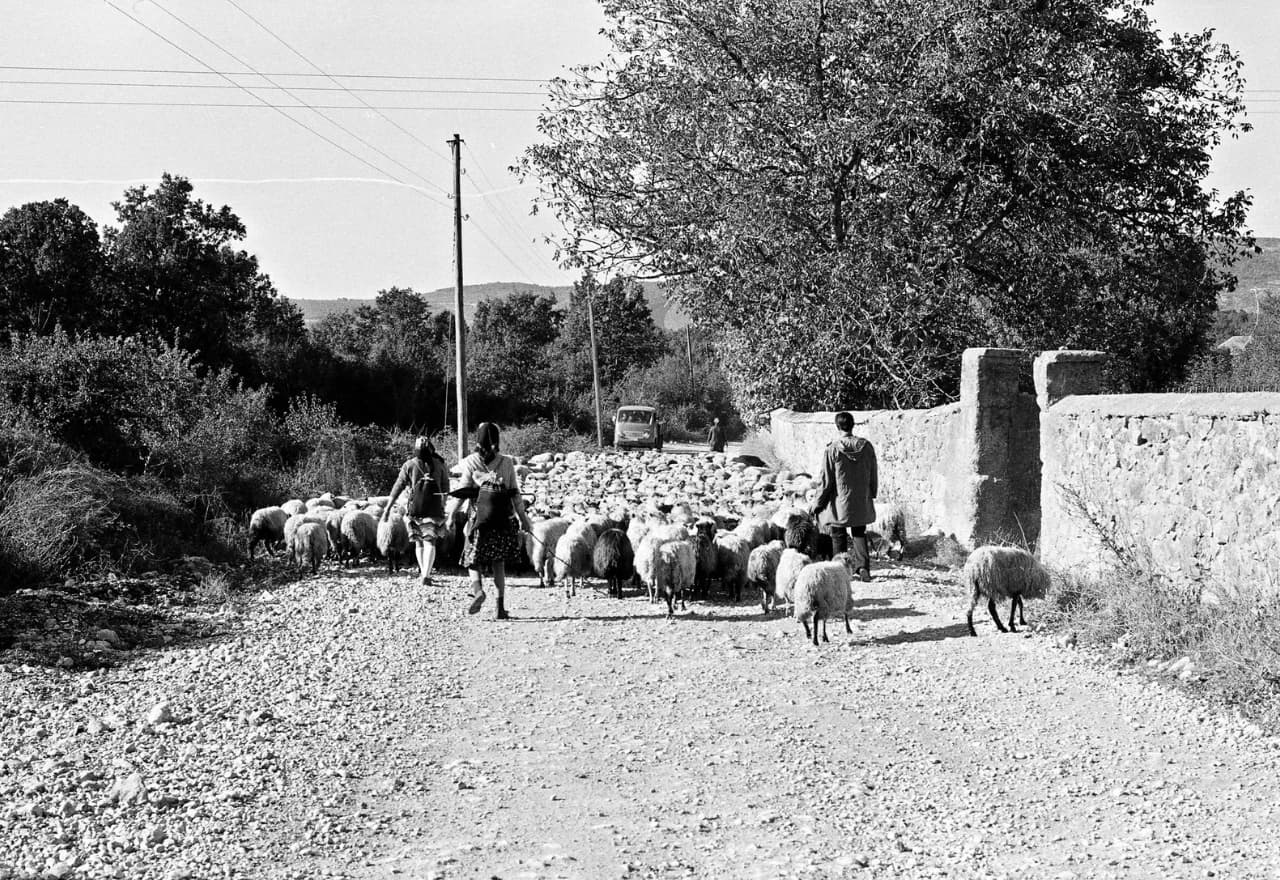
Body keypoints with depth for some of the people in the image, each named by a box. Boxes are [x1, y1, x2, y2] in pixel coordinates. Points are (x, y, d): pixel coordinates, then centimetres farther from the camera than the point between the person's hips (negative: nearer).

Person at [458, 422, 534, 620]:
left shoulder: (471, 462, -1)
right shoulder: (507, 462, 4)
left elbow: (463, 490, -3)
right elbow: (515, 493, 4)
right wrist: (523, 517, 11)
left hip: (480, 515, -2)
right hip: (504, 517, 2)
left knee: (473, 559, 11)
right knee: (498, 563, 11)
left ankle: (478, 590, -17)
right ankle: (501, 607, 5)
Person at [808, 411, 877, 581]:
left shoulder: (832, 449, -13)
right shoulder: (866, 446, -2)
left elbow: (826, 480, -9)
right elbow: (873, 476, 6)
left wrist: (818, 503, 0)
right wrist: (872, 495, 22)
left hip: (840, 503, -3)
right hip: (862, 502, 3)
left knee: (839, 536, 9)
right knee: (859, 534, 14)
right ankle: (863, 566, 0)